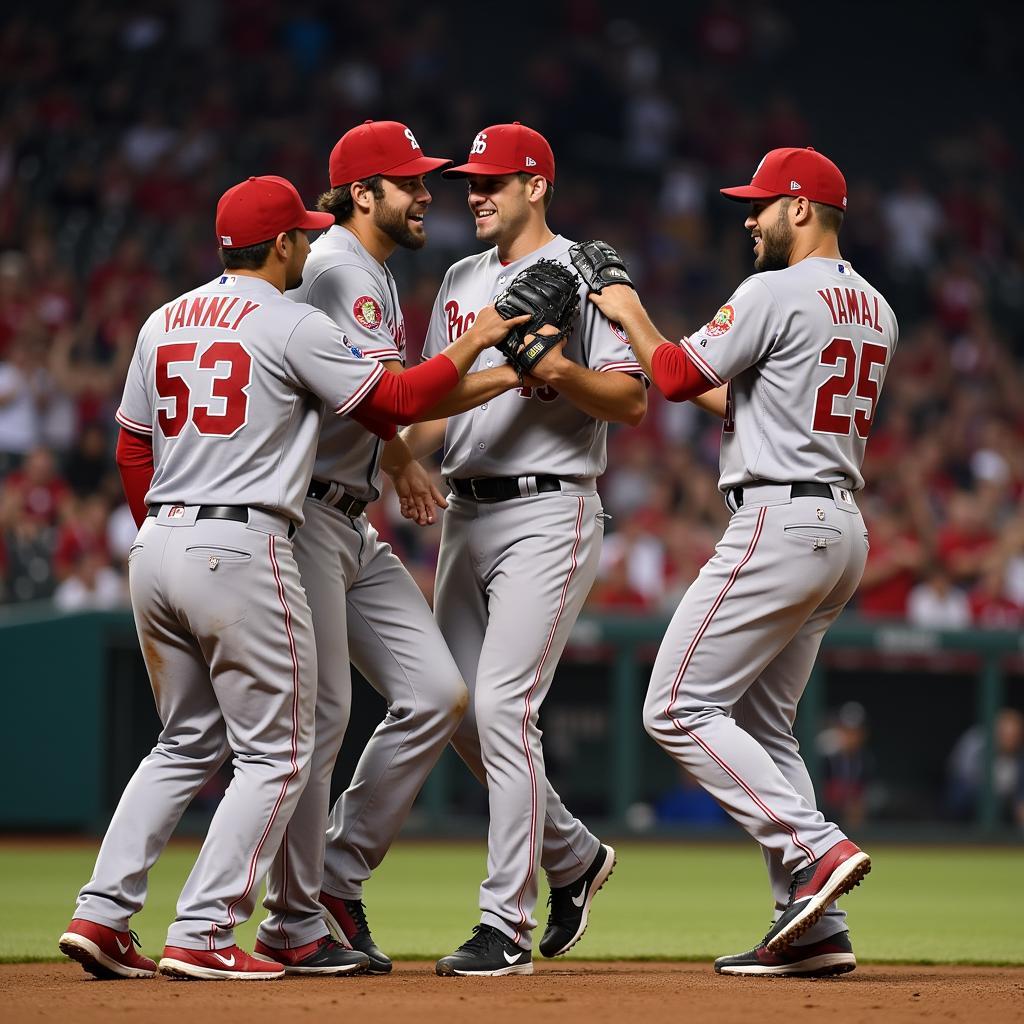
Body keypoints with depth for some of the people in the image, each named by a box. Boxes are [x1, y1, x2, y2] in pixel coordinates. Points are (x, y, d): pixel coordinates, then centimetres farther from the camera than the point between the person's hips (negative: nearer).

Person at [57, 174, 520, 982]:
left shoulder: (164, 323, 14)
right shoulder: (292, 325, -7)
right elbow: (393, 402, -2)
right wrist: (471, 346, 10)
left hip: (157, 547, 7)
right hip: (240, 550, -7)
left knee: (188, 744, 18)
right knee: (275, 754, 1)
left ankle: (101, 915, 8)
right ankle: (201, 937, -6)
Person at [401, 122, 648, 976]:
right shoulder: (462, 281, 17)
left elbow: (635, 401, -10)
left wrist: (565, 373, -27)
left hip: (549, 513, -8)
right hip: (467, 514, 8)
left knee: (503, 706, -15)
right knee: (459, 710, 7)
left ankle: (507, 927, -13)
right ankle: (574, 856, 28)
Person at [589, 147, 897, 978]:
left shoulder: (777, 292, -11)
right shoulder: (874, 310, 17)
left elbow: (677, 375, -8)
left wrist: (631, 316, 8)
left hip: (779, 521, -10)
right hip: (844, 529, 10)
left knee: (680, 707, -7)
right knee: (762, 724, 13)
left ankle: (815, 849, -18)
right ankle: (815, 928, 7)